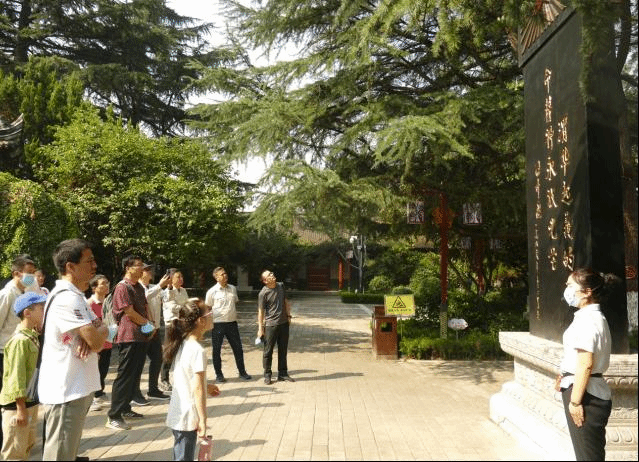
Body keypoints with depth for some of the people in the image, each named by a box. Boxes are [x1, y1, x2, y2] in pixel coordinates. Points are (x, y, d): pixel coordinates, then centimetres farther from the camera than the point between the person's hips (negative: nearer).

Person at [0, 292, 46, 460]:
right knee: (15, 451, 2)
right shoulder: (20, 341, -22)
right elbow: (16, 377, -23)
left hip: (30, 401, 9)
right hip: (17, 404, -9)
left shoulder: (33, 336, 7)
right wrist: (21, 408, -22)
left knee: (28, 445, 21)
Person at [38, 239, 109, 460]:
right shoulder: (67, 298, -20)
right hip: (65, 391, -10)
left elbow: (101, 330, 11)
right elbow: (96, 342, -24)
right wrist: (99, 331, 0)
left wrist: (95, 332, -13)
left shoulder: (74, 296, 14)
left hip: (77, 388, 10)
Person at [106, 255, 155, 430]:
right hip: (129, 337, -9)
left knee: (135, 375, 14)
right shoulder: (123, 287, -12)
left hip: (141, 336, 9)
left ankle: (125, 409, 25)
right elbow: (130, 313, -16)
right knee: (125, 376, -7)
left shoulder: (139, 287, 16)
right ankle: (113, 417, -2)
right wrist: (147, 323, -5)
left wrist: (150, 326, 5)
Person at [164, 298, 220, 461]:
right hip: (187, 418, -8)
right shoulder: (198, 350, -22)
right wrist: (203, 421, -19)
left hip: (177, 414, 8)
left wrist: (205, 386, 22)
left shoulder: (182, 344, 4)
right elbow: (197, 389, -23)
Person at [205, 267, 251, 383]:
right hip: (217, 324, -4)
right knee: (216, 350, 5)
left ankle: (242, 372, 21)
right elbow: (208, 308, 1)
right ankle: (218, 375, 18)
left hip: (232, 322, 4)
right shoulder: (212, 291, -6)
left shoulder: (232, 288, 8)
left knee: (238, 348, 8)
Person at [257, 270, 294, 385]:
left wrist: (288, 315, 14)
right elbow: (261, 311, -9)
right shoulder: (263, 293, -12)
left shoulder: (281, 286, 6)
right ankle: (267, 375, 15)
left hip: (284, 323, 6)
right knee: (268, 351, 2)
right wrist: (260, 328, -10)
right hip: (270, 325, -5)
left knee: (283, 350, 13)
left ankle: (283, 373, 24)